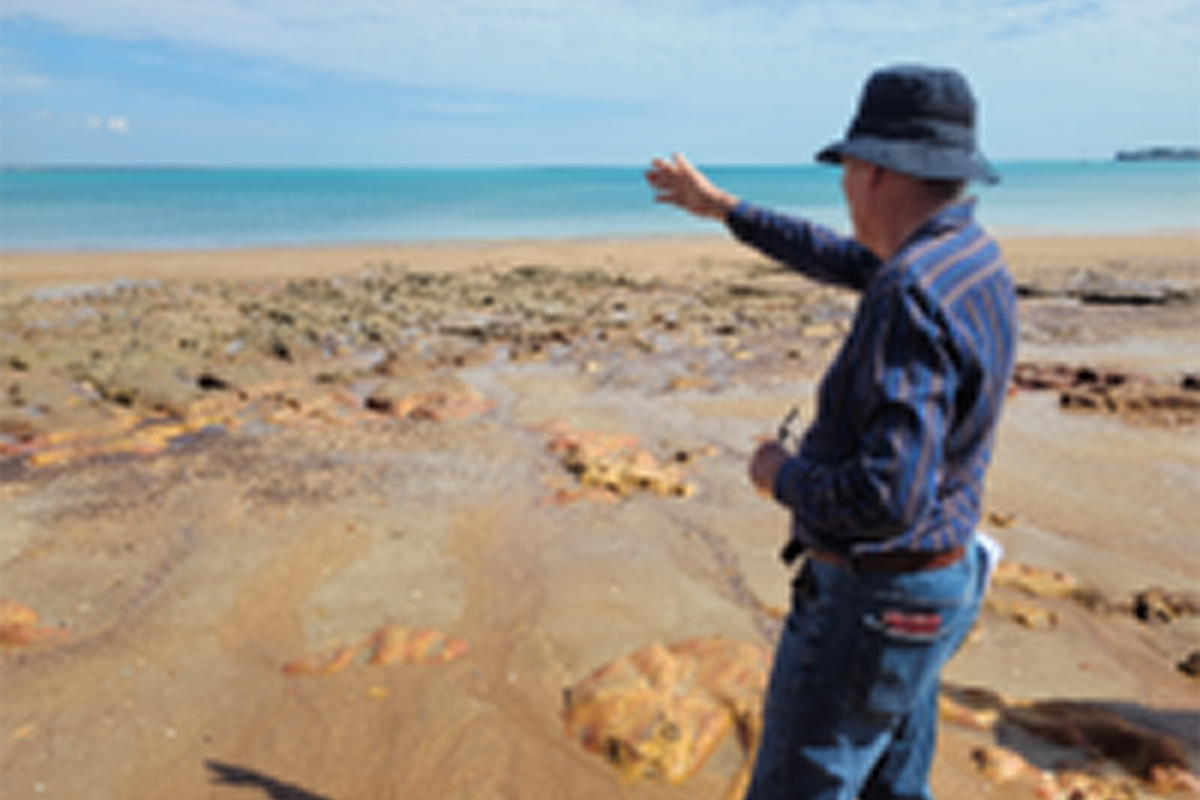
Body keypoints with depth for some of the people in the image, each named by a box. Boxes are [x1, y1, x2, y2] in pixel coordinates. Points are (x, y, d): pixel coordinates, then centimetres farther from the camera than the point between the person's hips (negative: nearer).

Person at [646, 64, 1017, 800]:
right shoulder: (972, 256, 3)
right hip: (933, 583, 9)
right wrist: (720, 206, 25)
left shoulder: (913, 297, -28)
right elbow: (834, 259, 20)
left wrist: (783, 475, -15)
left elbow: (889, 499, -35)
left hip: (873, 601, -9)